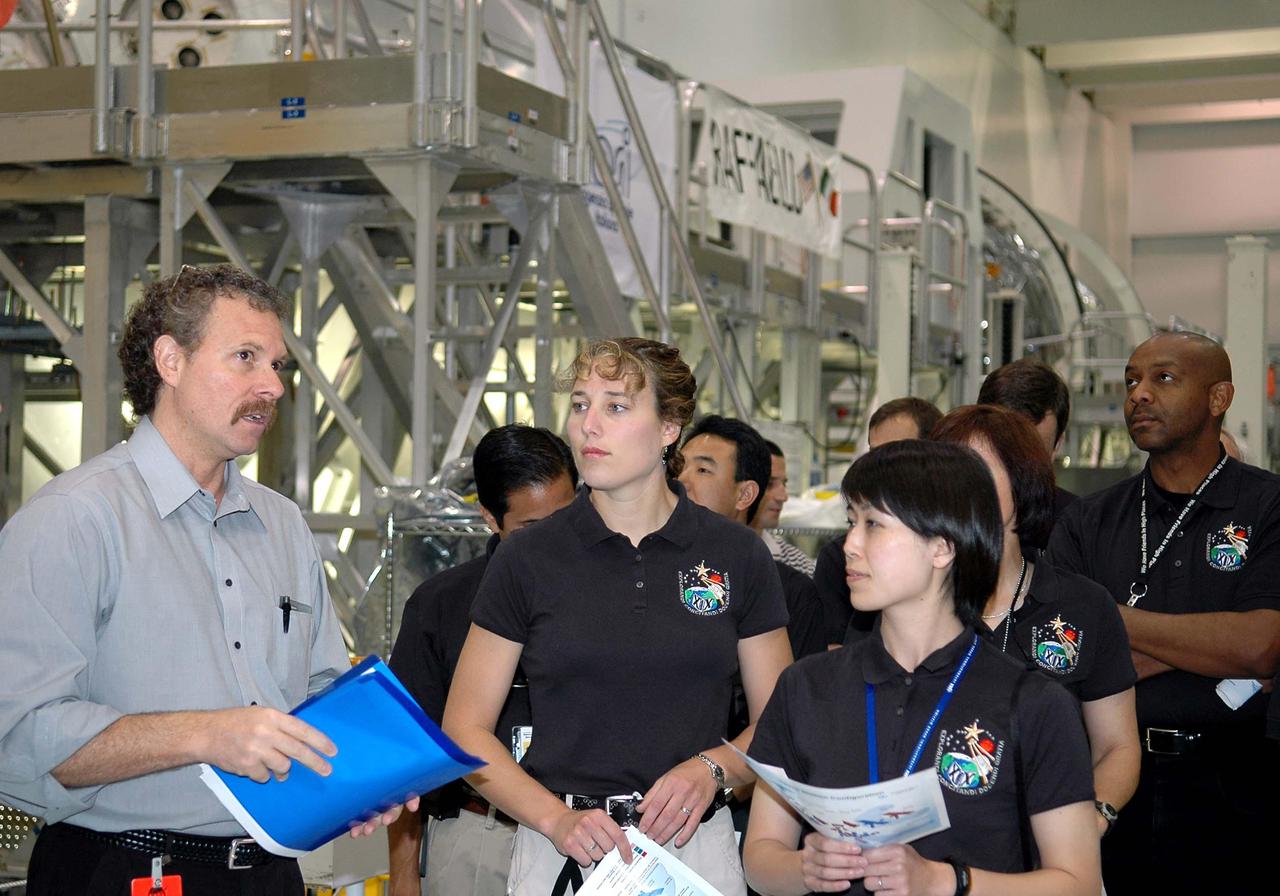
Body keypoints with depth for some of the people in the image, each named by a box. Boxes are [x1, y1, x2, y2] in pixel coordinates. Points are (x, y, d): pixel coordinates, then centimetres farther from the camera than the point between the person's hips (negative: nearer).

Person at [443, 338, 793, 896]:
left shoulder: (736, 556, 1)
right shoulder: (527, 558, -1)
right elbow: (466, 728, -1)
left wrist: (711, 768, -13)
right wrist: (556, 819, -14)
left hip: (696, 845, 1)